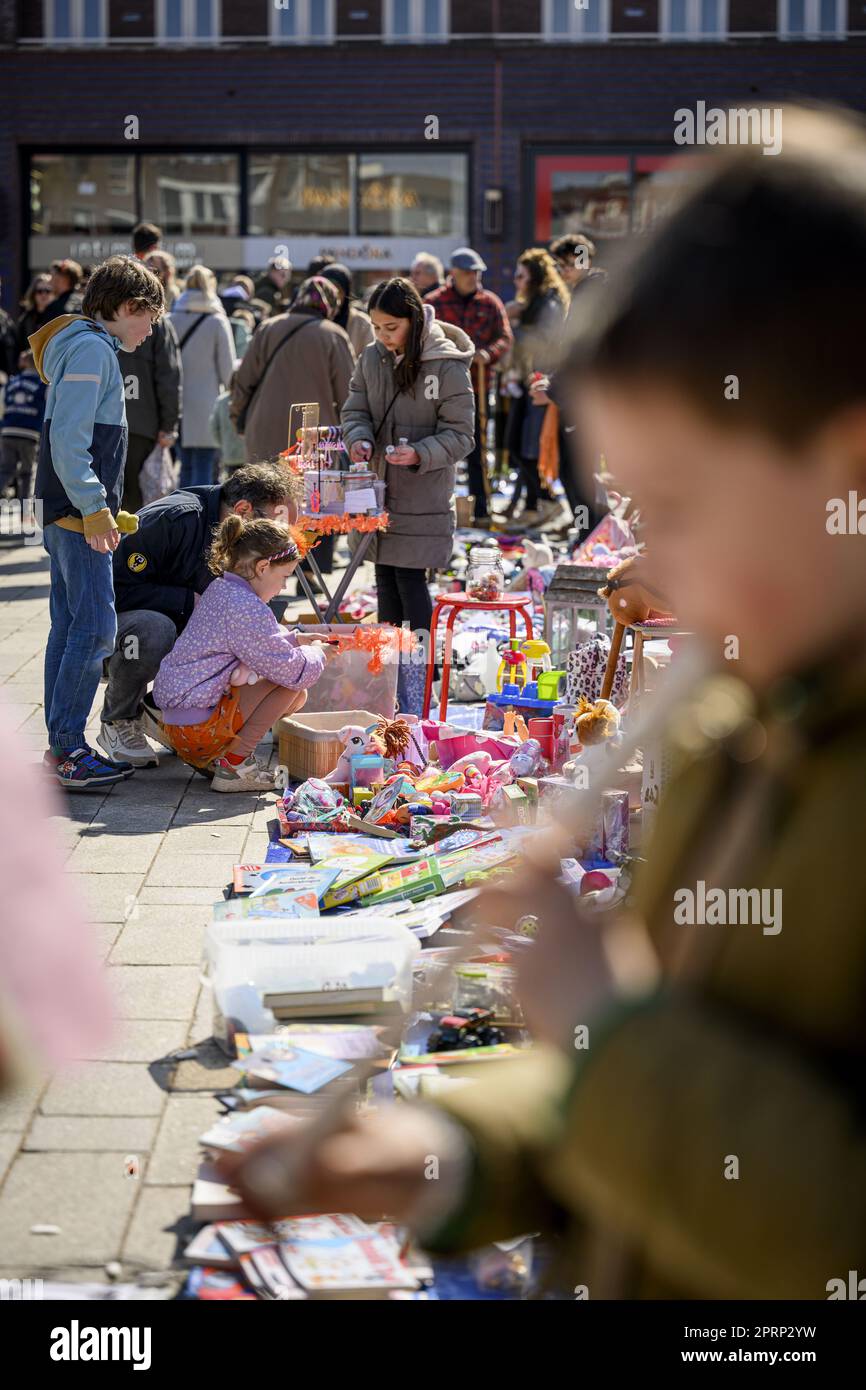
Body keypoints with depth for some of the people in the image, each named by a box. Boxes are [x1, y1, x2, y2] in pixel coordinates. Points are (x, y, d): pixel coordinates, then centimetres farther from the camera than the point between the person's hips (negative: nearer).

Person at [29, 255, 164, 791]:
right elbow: (68, 440, -22)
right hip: (79, 512, -11)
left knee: (70, 626, 11)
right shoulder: (92, 349, -13)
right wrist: (94, 508, -23)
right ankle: (67, 749, -9)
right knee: (95, 627, -11)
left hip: (74, 514, 11)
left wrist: (108, 508, 23)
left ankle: (62, 746, 16)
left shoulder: (95, 348, 19)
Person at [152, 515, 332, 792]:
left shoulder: (220, 589, 10)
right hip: (198, 725, -10)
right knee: (289, 682, -11)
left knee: (296, 697, 14)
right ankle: (234, 765, -8)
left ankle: (213, 755, 10)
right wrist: (318, 654, 3)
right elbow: (292, 670, -18)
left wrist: (295, 640, 17)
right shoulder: (246, 609, -21)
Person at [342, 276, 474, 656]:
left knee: (410, 577, -7)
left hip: (424, 495, -5)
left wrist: (419, 454, -25)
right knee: (385, 577, 12)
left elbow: (459, 435, -9)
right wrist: (359, 438, -11)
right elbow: (355, 410, 12)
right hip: (380, 489, 5)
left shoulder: (448, 366, -12)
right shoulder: (371, 359, 4)